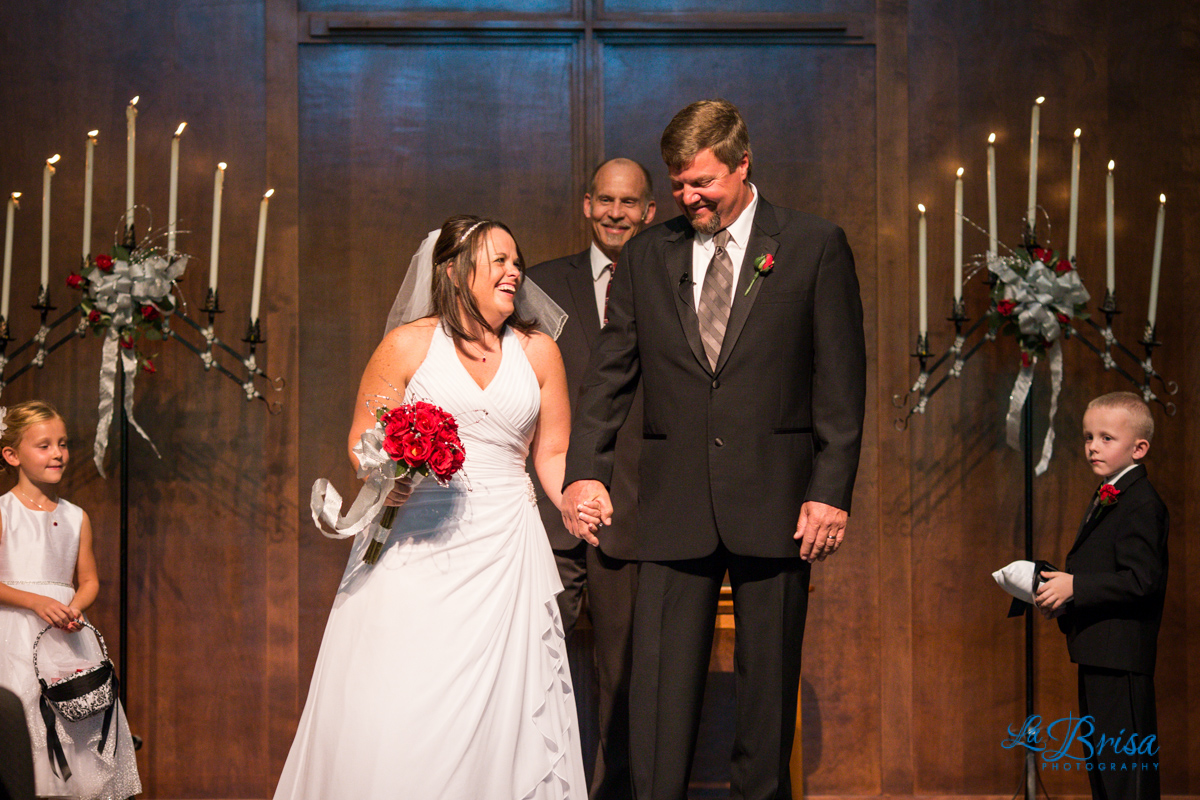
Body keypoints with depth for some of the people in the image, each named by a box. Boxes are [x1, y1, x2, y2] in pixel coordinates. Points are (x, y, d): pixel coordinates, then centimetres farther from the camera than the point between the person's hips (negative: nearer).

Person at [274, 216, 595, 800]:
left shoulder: (537, 351, 10)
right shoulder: (409, 345, 1)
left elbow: (553, 452, 13)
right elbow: (363, 438, 6)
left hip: (503, 551, 2)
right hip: (417, 545, -2)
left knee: (500, 707, -2)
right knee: (395, 715, -8)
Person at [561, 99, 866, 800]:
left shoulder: (815, 246, 2)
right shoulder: (646, 256, 10)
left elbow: (842, 381, 0)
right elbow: (610, 374, 11)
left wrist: (832, 492, -7)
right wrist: (585, 471, -2)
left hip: (774, 504, -2)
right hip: (675, 505, 2)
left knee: (769, 680, 7)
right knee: (661, 683, -1)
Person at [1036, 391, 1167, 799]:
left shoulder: (1141, 504, -16)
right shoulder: (1106, 498, 17)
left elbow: (1142, 580, -24)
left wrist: (1076, 587, -24)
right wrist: (1062, 590, 6)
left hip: (1120, 657, -11)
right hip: (1099, 655, 11)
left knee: (1125, 765, -7)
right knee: (1100, 758, 17)